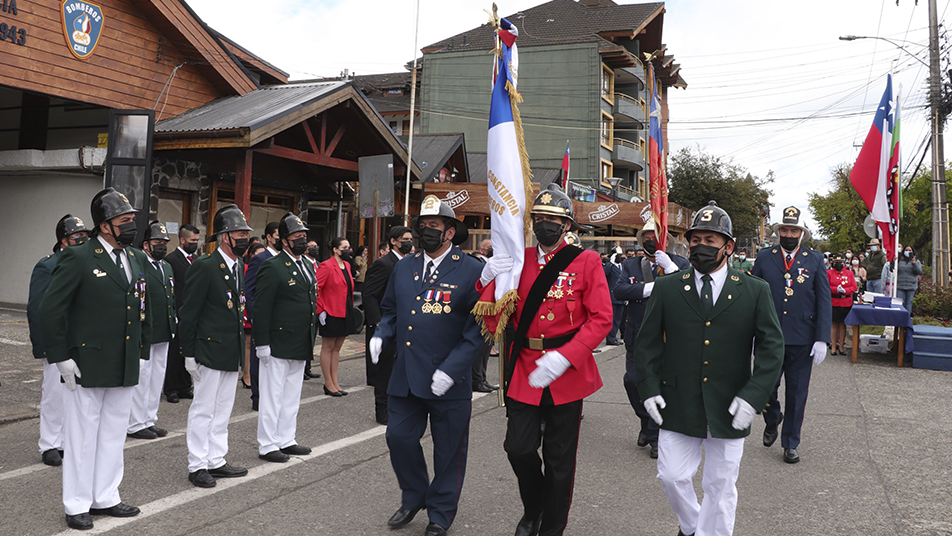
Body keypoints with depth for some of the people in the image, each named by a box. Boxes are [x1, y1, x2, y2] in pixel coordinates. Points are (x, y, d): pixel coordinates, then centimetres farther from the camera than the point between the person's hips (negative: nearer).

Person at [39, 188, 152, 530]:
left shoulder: (138, 259, 10)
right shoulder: (78, 258, -10)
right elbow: (50, 310, -10)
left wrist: (142, 353, 15)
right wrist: (61, 357, -12)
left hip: (125, 369, 6)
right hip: (87, 367, -6)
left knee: (114, 434, 15)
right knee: (82, 435, 6)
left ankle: (105, 498, 28)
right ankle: (77, 505, 19)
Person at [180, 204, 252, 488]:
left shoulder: (239, 267, 11)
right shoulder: (204, 267, -14)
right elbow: (188, 313, -13)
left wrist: (240, 349, 16)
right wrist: (189, 353, -14)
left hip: (232, 354, 8)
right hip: (210, 351, -8)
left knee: (222, 410, 15)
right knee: (203, 409, 2)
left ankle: (216, 461, 25)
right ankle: (197, 465, 14)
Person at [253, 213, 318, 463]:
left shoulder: (308, 266, 13)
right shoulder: (272, 267, -12)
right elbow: (261, 308, -15)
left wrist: (312, 339, 17)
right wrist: (262, 343, -17)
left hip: (300, 347, 8)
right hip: (278, 346, -8)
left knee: (292, 396, 16)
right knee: (272, 396, 2)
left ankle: (286, 440, 27)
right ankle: (267, 445, 12)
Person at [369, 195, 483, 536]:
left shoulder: (472, 271, -8)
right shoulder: (404, 267, 10)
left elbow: (478, 327, -11)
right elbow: (390, 310, 21)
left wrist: (451, 369, -19)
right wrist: (381, 334, -1)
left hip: (448, 380, -4)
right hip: (405, 376, 5)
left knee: (448, 450, 9)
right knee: (399, 437, 9)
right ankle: (413, 498, 36)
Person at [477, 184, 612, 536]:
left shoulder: (586, 261, -4)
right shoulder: (517, 260, 4)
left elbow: (601, 319, -11)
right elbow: (494, 323, 1)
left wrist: (564, 357, -23)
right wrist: (490, 280, -17)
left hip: (566, 373, -2)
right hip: (524, 372, 2)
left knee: (559, 460, 9)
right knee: (518, 448, 4)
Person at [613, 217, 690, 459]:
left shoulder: (680, 264, 2)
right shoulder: (630, 265, 8)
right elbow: (619, 290, -9)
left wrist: (670, 268, -23)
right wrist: (651, 288, -17)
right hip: (637, 337, 3)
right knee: (632, 381, 3)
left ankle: (656, 437, 17)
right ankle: (646, 423, 30)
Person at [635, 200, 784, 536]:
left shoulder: (755, 292, 0)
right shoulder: (667, 288, 1)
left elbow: (772, 348, -2)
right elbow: (647, 342, 4)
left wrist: (752, 396, -13)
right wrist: (649, 388, -6)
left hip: (728, 410, 0)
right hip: (677, 406, 1)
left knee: (721, 488, 10)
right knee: (673, 476, 6)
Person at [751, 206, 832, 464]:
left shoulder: (815, 259, 3)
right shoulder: (764, 258, 4)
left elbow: (824, 301, 1)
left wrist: (822, 339, -8)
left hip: (802, 340, 0)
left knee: (797, 393, 7)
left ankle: (790, 443, 23)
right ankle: (772, 420, 36)